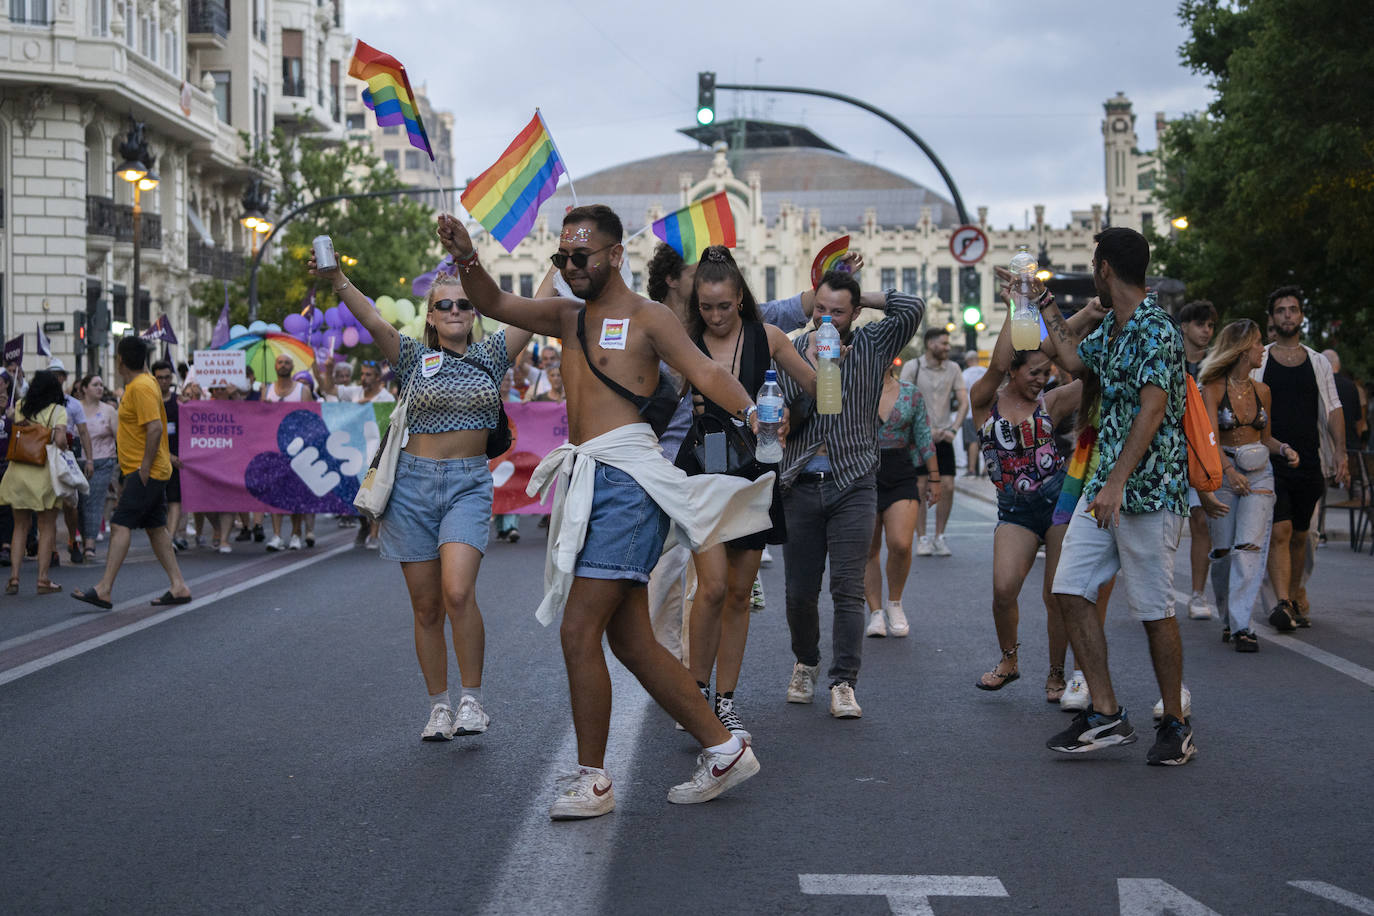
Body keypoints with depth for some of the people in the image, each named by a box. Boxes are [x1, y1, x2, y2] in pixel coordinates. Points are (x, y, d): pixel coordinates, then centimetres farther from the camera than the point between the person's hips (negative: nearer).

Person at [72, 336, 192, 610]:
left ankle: (104, 589, -17)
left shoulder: (141, 387, -16)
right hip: (151, 471, 10)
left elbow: (155, 427, -24)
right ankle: (178, 587, 15)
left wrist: (144, 467, -23)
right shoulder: (137, 384, 16)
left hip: (146, 471, -10)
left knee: (120, 525, -13)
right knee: (156, 527, 12)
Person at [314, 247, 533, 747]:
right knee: (426, 606, 3)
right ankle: (439, 706, 15)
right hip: (415, 484, 1)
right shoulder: (414, 357, 4)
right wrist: (337, 281, -27)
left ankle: (472, 699, -8)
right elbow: (373, 322, -12)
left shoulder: (491, 355, 9)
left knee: (458, 592, -21)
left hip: (469, 485, -1)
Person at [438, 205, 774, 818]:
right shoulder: (568, 318, 21)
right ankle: (723, 749, 18)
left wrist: (749, 410, -30)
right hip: (587, 483, 8)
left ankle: (592, 779, 0)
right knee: (630, 641, 10)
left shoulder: (645, 317, 0)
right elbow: (493, 304, 15)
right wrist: (466, 260, -5)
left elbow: (702, 370, -12)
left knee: (579, 632, -10)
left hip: (625, 479, -8)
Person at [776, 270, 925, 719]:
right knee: (800, 591, 5)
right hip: (801, 484, 1)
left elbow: (912, 308, -9)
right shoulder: (793, 350, 7)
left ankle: (843, 683, -7)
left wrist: (865, 298, 0)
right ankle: (806, 664, 29)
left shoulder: (871, 345, 5)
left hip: (853, 484, -1)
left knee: (847, 588, -9)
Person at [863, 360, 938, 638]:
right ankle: (876, 612, 11)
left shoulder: (912, 394, 8)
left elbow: (924, 438, 11)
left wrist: (934, 478, 10)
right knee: (868, 550, 1)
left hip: (901, 476, 0)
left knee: (900, 545, -13)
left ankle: (894, 602, 10)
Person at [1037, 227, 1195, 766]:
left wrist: (1116, 483, -30)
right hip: (1104, 485, 9)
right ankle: (1106, 716, 6)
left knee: (1154, 610, -2)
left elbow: (1152, 411, -24)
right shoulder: (1111, 328, 14)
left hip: (1149, 490, -9)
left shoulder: (1155, 330, -15)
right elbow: (1074, 361, 34)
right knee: (1071, 591, 1)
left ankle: (1175, 724, 12)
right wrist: (1047, 307, 34)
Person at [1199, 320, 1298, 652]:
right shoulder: (1213, 389, -5)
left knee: (1249, 547, -12)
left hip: (1259, 475, 3)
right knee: (1222, 552, 0)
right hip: (1222, 474, -3)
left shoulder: (1262, 391, 10)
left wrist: (1284, 449, 0)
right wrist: (1229, 470, -32)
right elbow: (1211, 437, -17)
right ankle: (1228, 619, 18)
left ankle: (1241, 625, -16)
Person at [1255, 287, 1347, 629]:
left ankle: (1295, 595, 24)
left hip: (1310, 462, 3)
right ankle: (1283, 603, -21)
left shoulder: (1319, 363, 13)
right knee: (1279, 532, -15)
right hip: (1271, 462, -3)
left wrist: (1340, 451, -2)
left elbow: (1333, 409, 11)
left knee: (1299, 535, 8)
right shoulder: (1257, 362, 6)